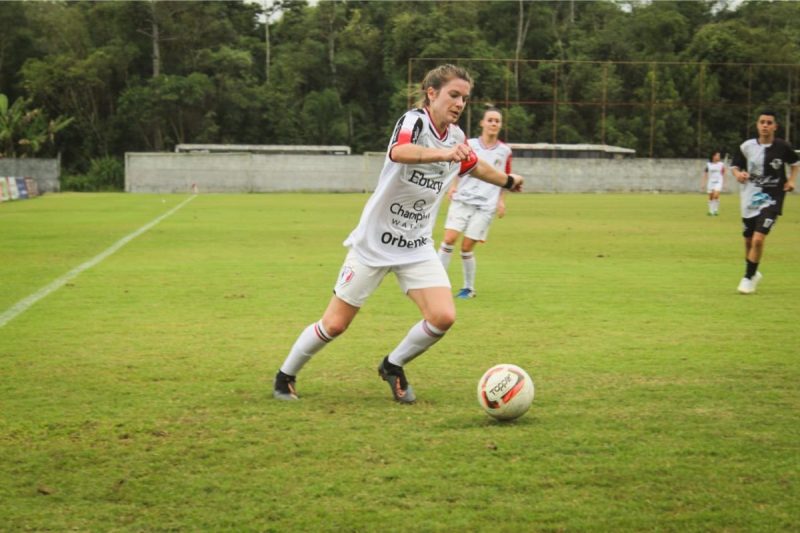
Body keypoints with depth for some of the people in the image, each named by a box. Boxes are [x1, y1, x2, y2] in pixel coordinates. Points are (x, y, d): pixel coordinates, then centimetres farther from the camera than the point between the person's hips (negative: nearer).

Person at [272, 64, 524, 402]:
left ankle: (393, 367, 12)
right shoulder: (414, 121, -18)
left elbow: (474, 166, 26)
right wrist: (444, 153, -59)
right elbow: (399, 152, -43)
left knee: (443, 317, -14)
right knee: (335, 324, 0)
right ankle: (285, 376, 24)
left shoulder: (456, 137, 2)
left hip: (417, 247, 6)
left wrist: (508, 181, 40)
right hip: (375, 242, -5)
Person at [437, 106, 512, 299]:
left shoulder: (504, 151, 4)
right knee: (449, 238, -14)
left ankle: (469, 288, 14)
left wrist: (501, 201, 5)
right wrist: (454, 187, 1)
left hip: (486, 205, -1)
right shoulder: (469, 145, 3)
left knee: (467, 247, -4)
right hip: (462, 199, 1)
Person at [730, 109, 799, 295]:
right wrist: (737, 174, -13)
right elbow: (735, 165, 9)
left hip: (771, 200, -3)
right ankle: (753, 273, 39)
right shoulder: (747, 146, -4)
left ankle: (748, 277, 0)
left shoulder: (782, 147, -7)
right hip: (750, 198, 3)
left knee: (758, 239, -17)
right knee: (748, 240, 13)